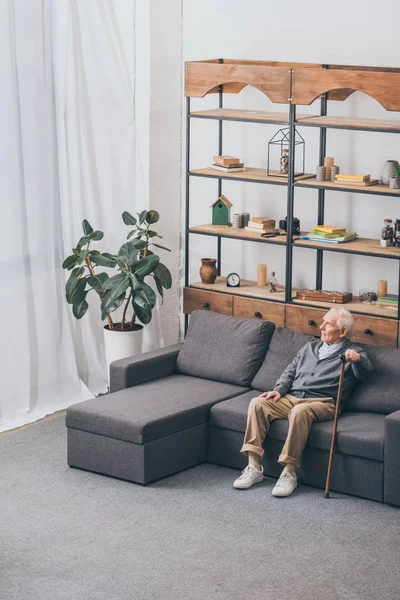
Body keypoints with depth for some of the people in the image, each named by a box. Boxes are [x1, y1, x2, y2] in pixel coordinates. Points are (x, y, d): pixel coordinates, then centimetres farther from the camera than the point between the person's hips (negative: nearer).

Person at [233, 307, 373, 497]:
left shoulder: (352, 353, 9)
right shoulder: (310, 347, 27)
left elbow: (364, 370, -12)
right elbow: (290, 372, 24)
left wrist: (357, 359, -35)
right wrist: (279, 390, 4)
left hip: (322, 403, -6)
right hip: (291, 397, 6)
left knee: (300, 411, -39)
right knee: (257, 403, -21)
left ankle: (290, 472, -33)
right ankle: (254, 468, -23)